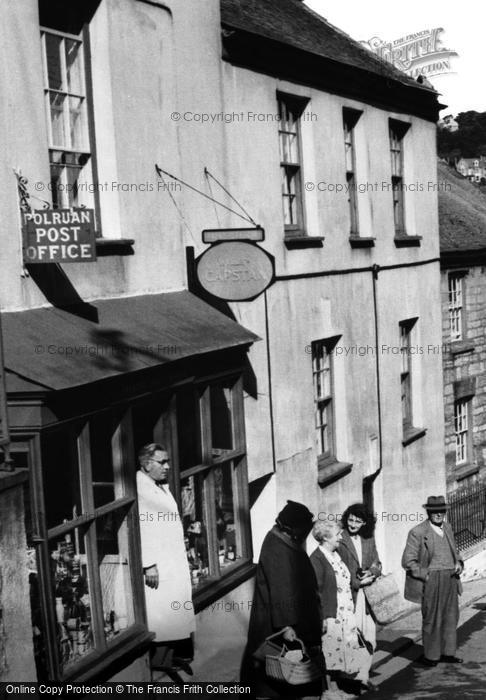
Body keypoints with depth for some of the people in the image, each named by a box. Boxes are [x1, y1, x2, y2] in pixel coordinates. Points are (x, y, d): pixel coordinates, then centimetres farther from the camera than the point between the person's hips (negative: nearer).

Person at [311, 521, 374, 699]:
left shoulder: (336, 555, 11)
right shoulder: (317, 559, -17)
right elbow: (316, 591, -18)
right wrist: (322, 617, -19)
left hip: (344, 615, 8)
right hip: (329, 616, -8)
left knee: (339, 652, 13)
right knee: (329, 652, 2)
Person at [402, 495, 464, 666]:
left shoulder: (447, 528, 12)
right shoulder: (418, 532, -9)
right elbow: (408, 561, -9)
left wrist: (458, 564, 4)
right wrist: (426, 575, -14)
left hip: (451, 580, 7)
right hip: (431, 582, -6)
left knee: (451, 617, 12)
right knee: (432, 619, 0)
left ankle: (447, 652, 24)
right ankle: (431, 656, 12)